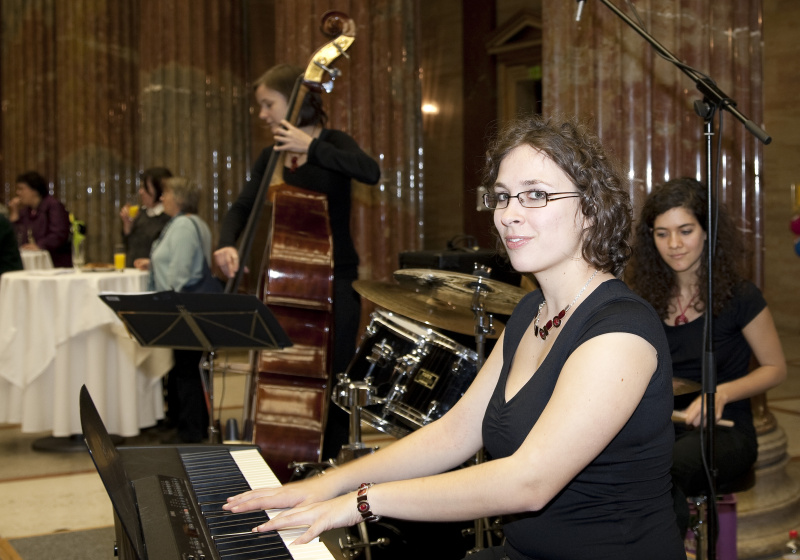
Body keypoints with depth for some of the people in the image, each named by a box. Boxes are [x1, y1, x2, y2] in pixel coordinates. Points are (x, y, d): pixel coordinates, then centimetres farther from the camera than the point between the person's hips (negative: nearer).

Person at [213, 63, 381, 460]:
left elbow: (370, 172, -26)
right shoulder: (272, 157, 9)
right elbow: (242, 208, 6)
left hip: (335, 280, -5)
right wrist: (227, 244, -15)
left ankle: (327, 465, 15)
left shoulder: (330, 142, -6)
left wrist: (311, 147, -27)